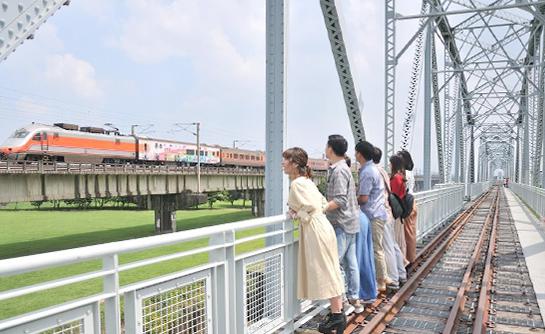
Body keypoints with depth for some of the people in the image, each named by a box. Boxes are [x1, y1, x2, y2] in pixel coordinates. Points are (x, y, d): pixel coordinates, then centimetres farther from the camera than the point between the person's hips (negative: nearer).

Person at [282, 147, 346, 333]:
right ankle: (338, 314, 21)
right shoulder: (306, 181, 16)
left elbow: (311, 207, -22)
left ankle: (337, 315, 8)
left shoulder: (297, 183, -13)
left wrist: (296, 214, -6)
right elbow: (323, 203, 19)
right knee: (329, 272, 13)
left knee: (325, 272, -2)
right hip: (319, 226, 10)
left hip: (315, 229, -10)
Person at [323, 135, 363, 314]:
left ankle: (344, 303, 2)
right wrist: (322, 206, 14)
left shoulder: (339, 170, -17)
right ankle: (355, 300, 22)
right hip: (349, 222, 10)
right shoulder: (343, 168, 14)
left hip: (342, 223, -10)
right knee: (350, 263, 14)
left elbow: (340, 200, -24)